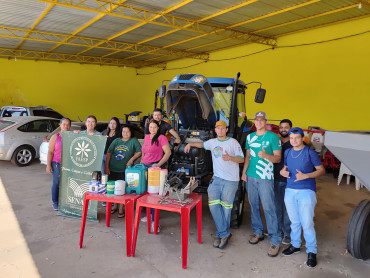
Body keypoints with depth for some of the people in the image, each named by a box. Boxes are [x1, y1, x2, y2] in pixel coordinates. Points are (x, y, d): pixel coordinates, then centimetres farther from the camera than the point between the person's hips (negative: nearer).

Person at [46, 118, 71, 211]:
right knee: (56, 183, 3)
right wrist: (48, 165, -5)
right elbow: (50, 152, 0)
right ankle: (55, 203, 17)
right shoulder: (55, 137, 3)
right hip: (57, 164, -1)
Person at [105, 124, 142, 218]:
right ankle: (115, 206, 29)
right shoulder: (116, 141, 10)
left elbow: (139, 152, -2)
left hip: (124, 170, -3)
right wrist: (106, 167, 2)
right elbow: (109, 153, 8)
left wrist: (132, 159, -15)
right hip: (112, 169, 4)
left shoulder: (134, 141, 3)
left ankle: (121, 209, 11)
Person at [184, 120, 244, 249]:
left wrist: (230, 158, -20)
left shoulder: (233, 142, -1)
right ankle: (224, 234, -1)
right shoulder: (213, 142, 14)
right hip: (217, 178, 4)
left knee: (226, 207, -2)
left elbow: (241, 159, -3)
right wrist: (190, 144, 21)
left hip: (231, 180, -4)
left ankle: (221, 234, 12)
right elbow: (202, 144, 34)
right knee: (213, 204, -9)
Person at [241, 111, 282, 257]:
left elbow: (278, 158, -4)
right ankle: (258, 232, 28)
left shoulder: (273, 137, -3)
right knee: (253, 205, 12)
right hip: (250, 177, 5)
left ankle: (275, 240, 4)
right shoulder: (250, 137, 13)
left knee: (269, 208, -5)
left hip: (265, 178, -5)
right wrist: (244, 171, 10)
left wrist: (266, 156, -23)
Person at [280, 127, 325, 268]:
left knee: (307, 223, -5)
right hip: (290, 191, 5)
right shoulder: (287, 152, 10)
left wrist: (305, 175, -18)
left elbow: (321, 170, -3)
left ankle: (311, 251, 11)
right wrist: (283, 172, -2)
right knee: (294, 222, 15)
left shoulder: (310, 152, -5)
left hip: (306, 191, -5)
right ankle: (295, 245, 31)